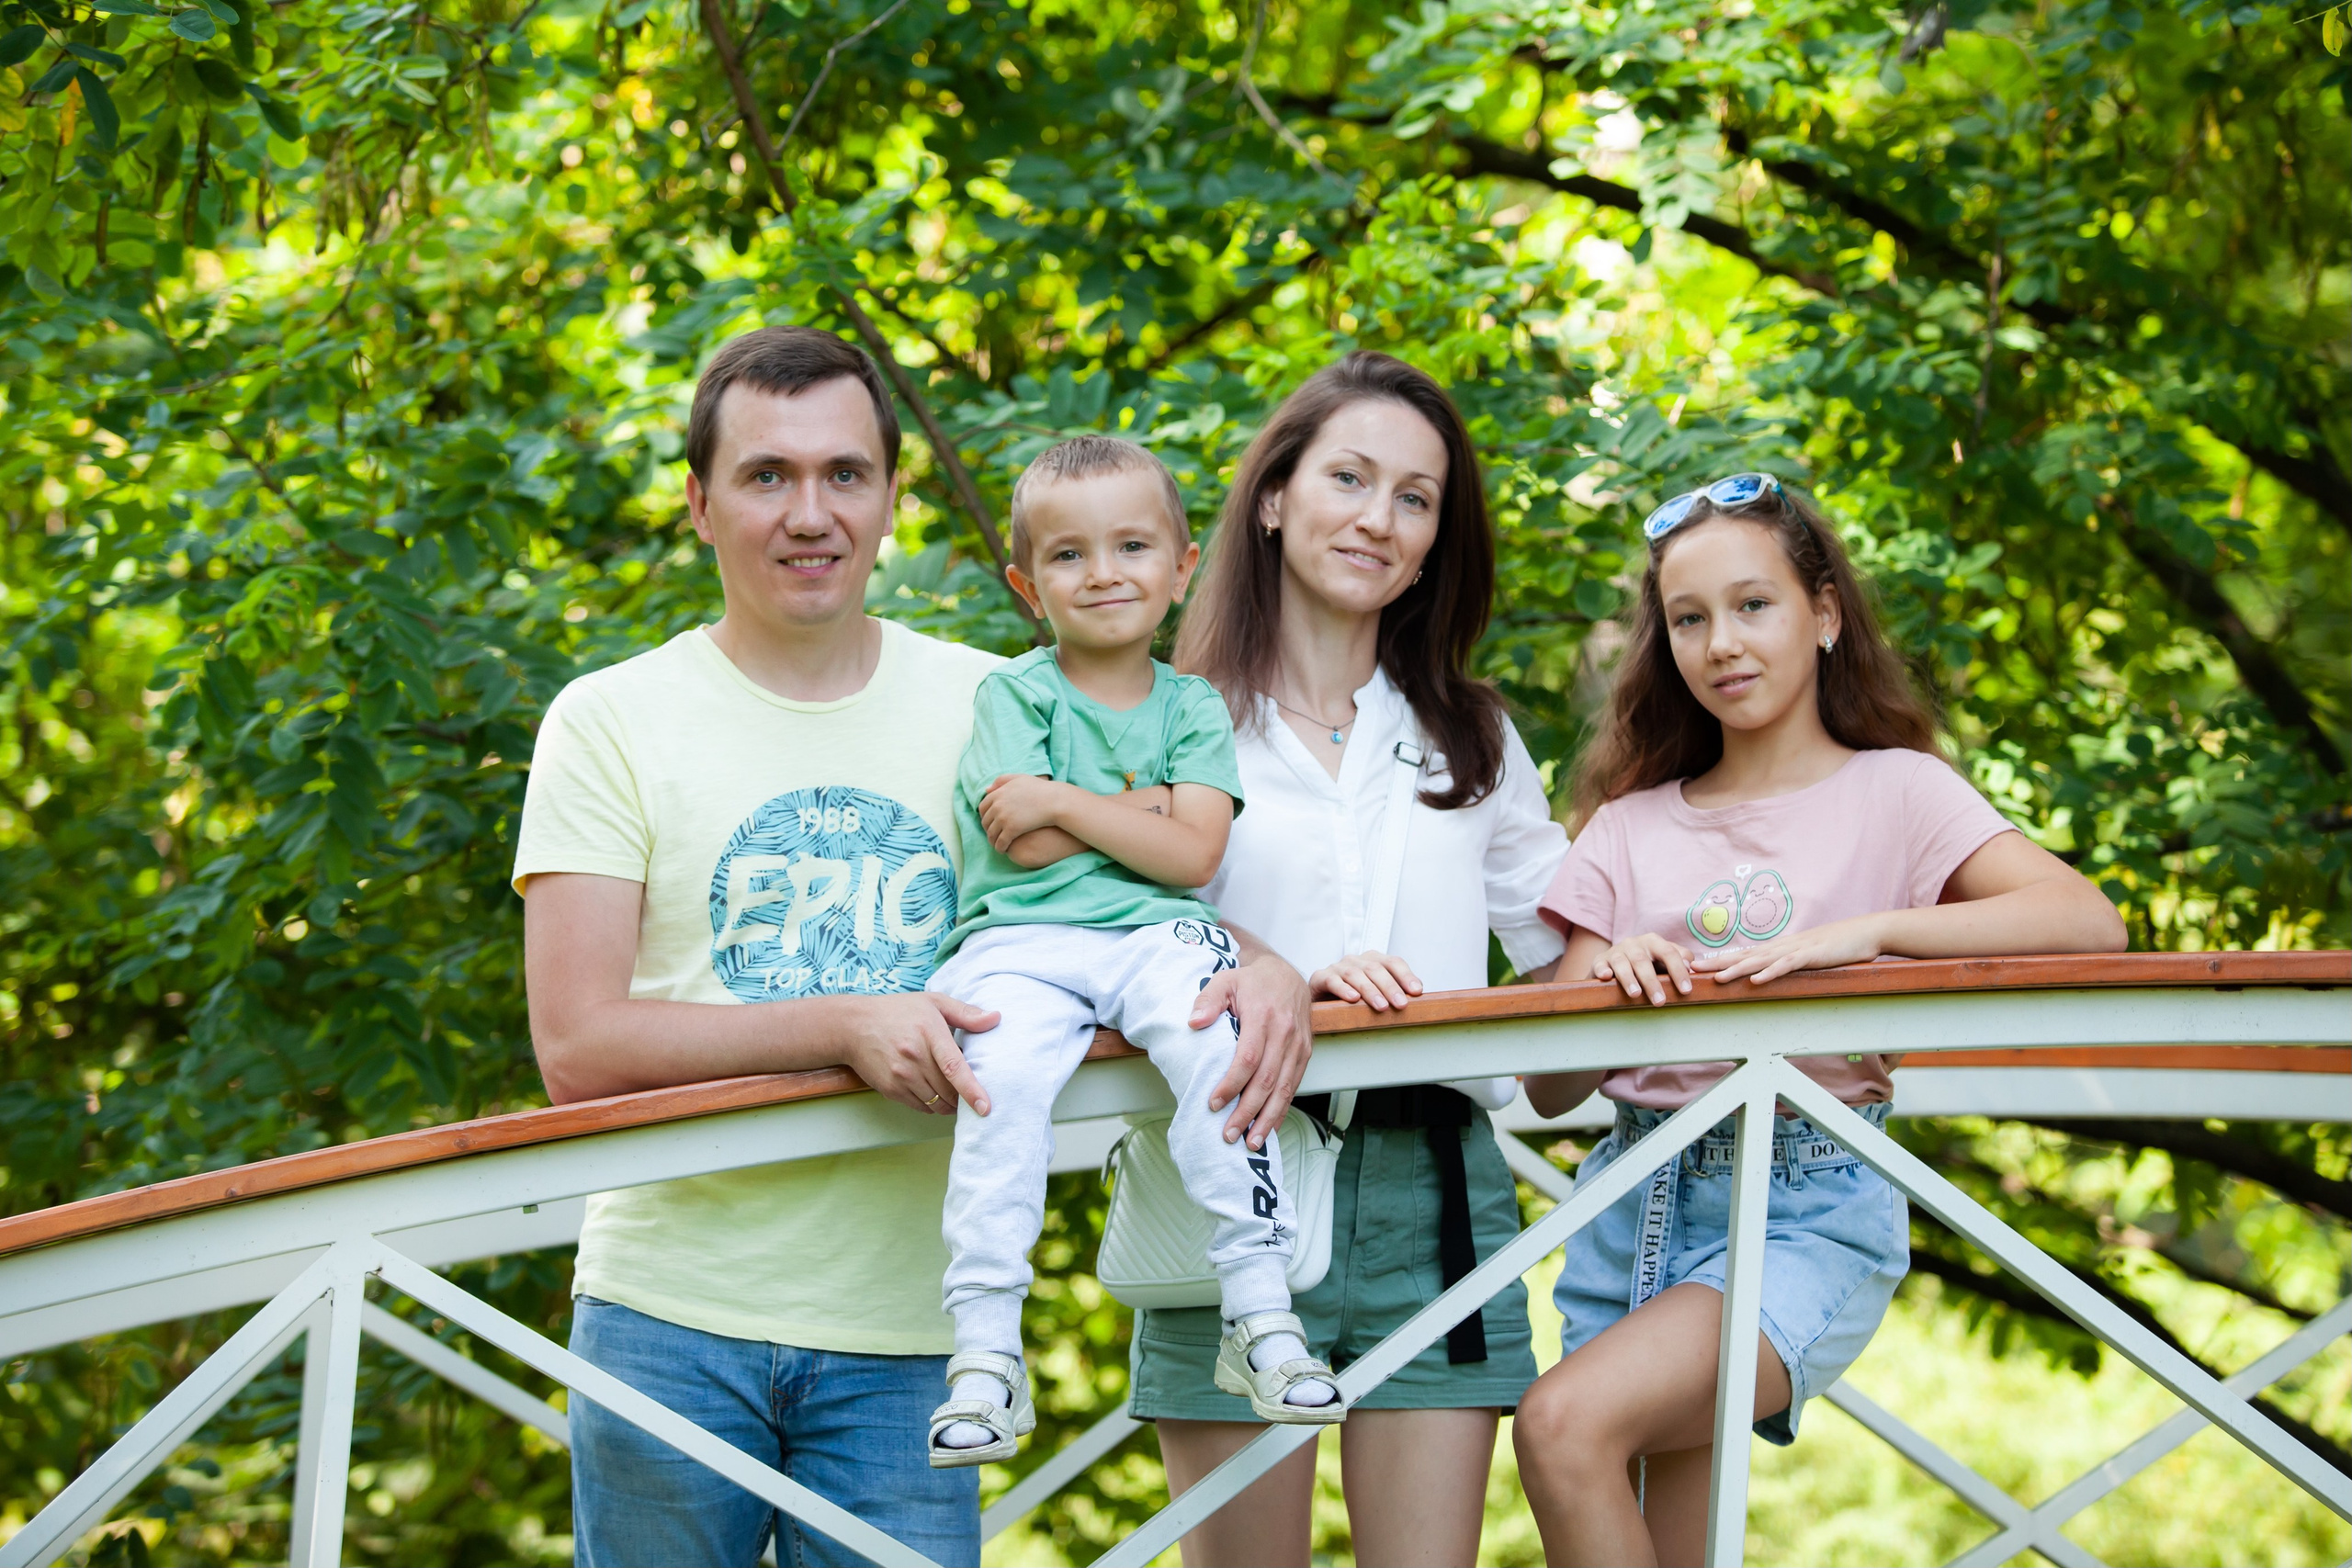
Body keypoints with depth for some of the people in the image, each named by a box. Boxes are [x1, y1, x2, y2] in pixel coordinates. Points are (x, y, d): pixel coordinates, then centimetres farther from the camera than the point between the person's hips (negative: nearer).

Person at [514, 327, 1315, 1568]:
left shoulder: (988, 709, 8)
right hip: (673, 1319, -1)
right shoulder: (612, 722, 0)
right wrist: (846, 1025, -21)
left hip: (901, 1338, 1)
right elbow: (578, 1047, -9)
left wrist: (1264, 973, -13)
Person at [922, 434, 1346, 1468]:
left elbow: (1193, 854, -1)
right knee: (1004, 1073, -32)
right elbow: (1027, 846, -4)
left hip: (1155, 934, 1)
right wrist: (1153, 803, 1)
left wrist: (1067, 803, -4)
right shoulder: (1013, 695, 9)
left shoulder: (1194, 708, 14)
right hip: (1022, 942, -1)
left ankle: (1260, 1310, -25)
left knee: (1218, 1039, -31)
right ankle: (986, 1350, -29)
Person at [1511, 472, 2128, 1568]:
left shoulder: (1890, 790, 2)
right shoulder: (1632, 826, 12)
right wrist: (1616, 980, -16)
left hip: (1806, 1214, -4)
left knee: (1566, 1424, -26)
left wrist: (1859, 933, -23)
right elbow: (1549, 1086, 5)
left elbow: (2087, 921, -15)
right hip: (1641, 1210, 4)